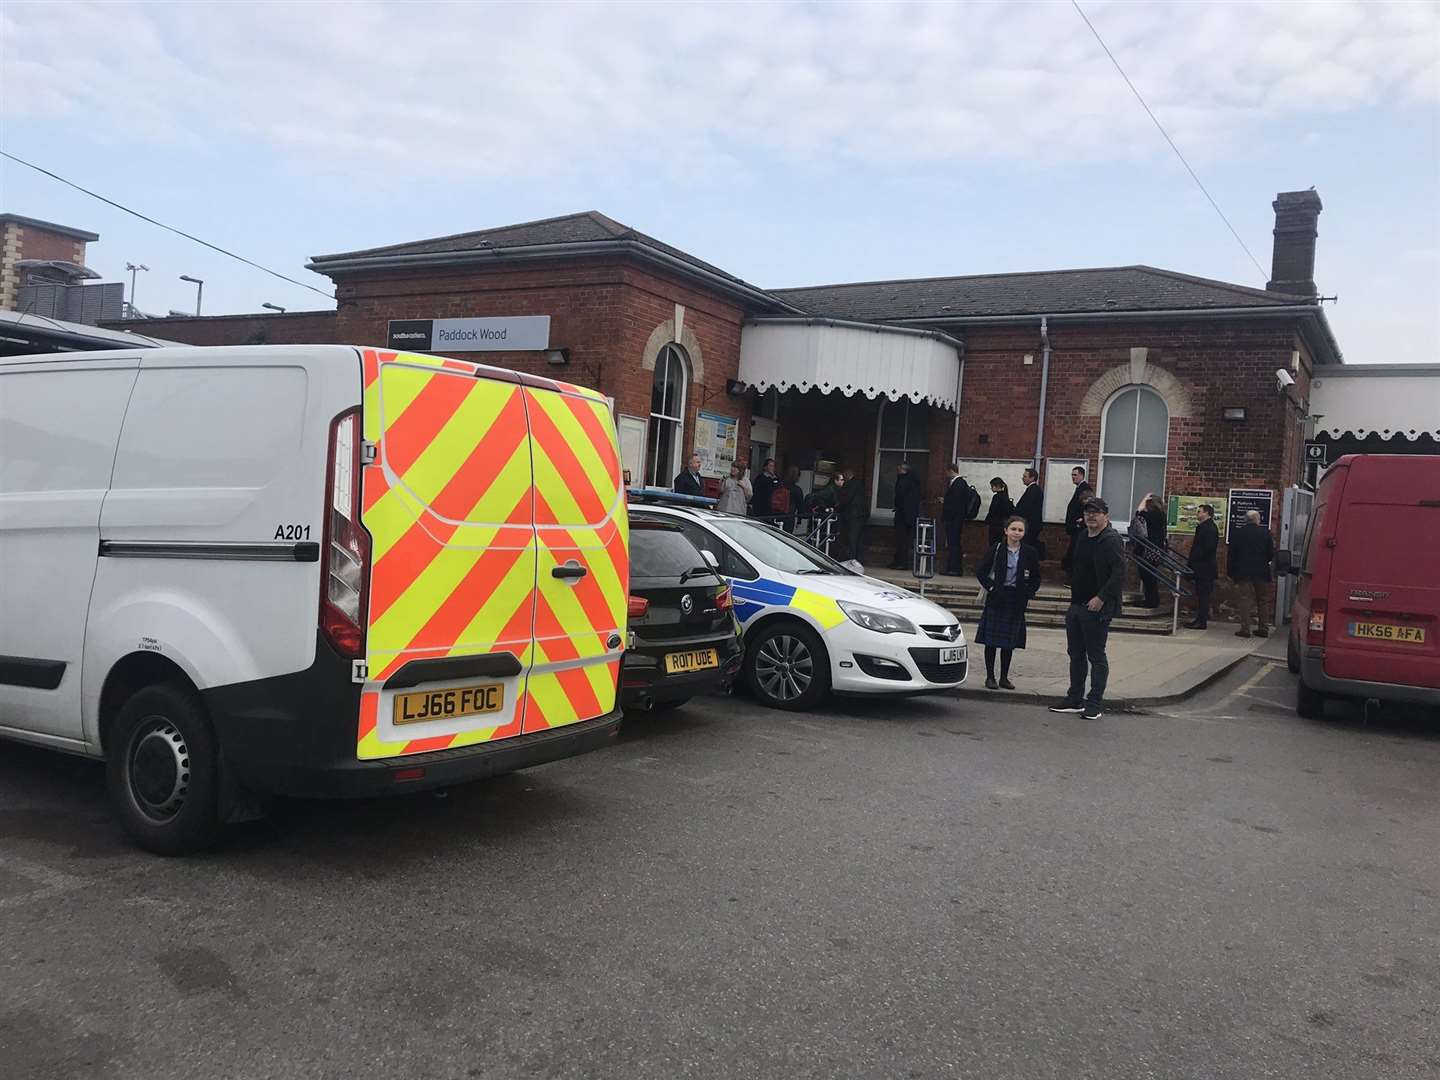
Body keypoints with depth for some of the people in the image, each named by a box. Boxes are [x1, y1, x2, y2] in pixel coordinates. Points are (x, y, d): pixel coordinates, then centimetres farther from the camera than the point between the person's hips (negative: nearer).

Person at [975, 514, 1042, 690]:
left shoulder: (1030, 553, 2)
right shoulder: (995, 550, -3)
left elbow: (1036, 578, 12)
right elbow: (980, 571, 1)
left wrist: (1029, 593, 0)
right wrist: (990, 587, -7)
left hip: (1017, 601, 2)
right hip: (996, 598, -2)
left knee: (1009, 642, 7)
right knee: (991, 640, 0)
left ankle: (1004, 677, 17)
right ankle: (990, 677, 9)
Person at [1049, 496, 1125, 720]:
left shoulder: (1112, 540, -12)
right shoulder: (1083, 537, 13)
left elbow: (1119, 573, -21)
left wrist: (1101, 598, -24)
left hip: (1097, 608, -9)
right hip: (1076, 606, 9)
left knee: (1096, 656, -1)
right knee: (1076, 654, 14)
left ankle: (1095, 703, 7)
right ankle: (1075, 699, 23)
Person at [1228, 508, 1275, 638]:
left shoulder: (1238, 533, -2)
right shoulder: (1265, 532, -1)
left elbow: (1232, 554, 0)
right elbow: (1271, 554, 0)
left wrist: (1231, 572, 6)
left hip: (1243, 572, -1)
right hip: (1261, 572, 1)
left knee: (1245, 599, -1)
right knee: (1261, 600, 12)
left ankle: (1245, 628, -7)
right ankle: (1262, 628, 15)